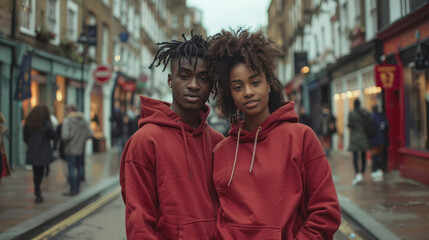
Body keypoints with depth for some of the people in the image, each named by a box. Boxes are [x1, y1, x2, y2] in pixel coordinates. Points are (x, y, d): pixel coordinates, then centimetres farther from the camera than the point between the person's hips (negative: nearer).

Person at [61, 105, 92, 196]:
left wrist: (65, 142, -3)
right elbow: (90, 133, -2)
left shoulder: (67, 121, -15)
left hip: (70, 148, -6)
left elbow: (65, 136, -23)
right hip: (80, 148, 6)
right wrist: (82, 139, 9)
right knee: (79, 167, 17)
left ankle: (73, 190, 4)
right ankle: (77, 187, 28)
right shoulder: (83, 121, 1)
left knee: (71, 169, 0)